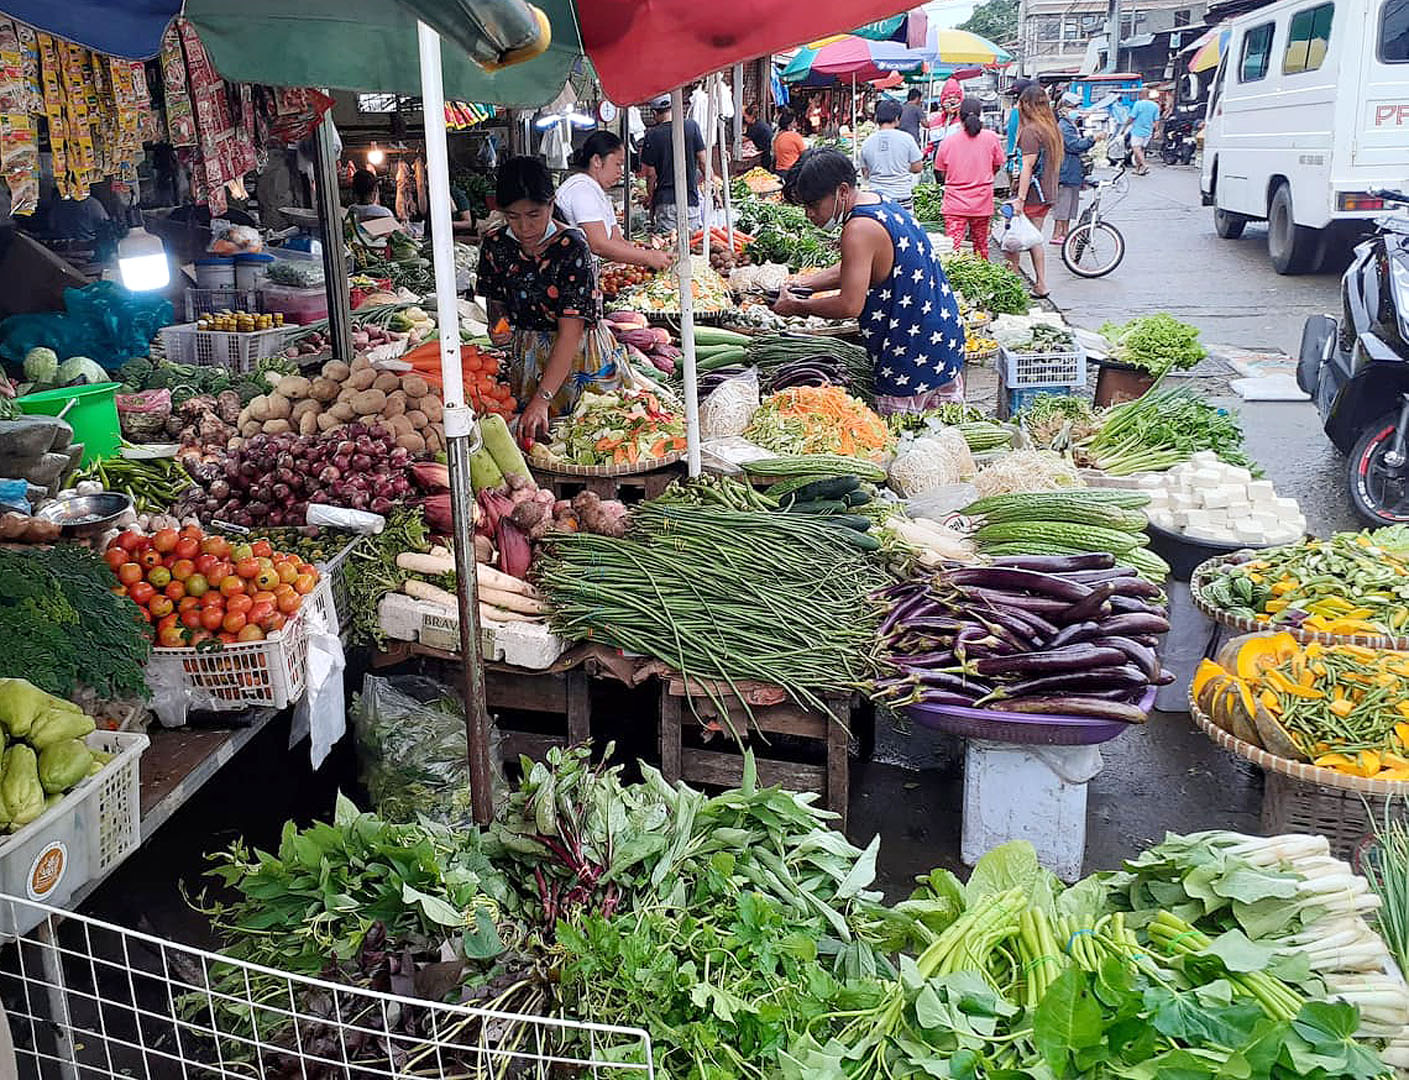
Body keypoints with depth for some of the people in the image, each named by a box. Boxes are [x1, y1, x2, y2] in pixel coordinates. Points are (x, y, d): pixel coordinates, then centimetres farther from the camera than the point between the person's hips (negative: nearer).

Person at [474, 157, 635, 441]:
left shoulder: (572, 247, -21)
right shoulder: (495, 244, -4)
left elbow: (569, 333, -26)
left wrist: (542, 400, -32)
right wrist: (498, 323, -10)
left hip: (577, 353, -4)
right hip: (527, 354, 4)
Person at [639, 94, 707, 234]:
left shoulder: (652, 135, -4)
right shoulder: (692, 126, -1)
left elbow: (650, 173, 0)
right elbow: (702, 161, 2)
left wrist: (650, 196, 14)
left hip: (664, 201, -1)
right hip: (691, 198, 1)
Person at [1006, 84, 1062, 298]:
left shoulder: (1030, 131, -15)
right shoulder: (1052, 129, 11)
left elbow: (1028, 167, -20)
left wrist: (1020, 198, -22)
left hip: (1031, 194, -8)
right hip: (1047, 195, 9)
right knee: (1034, 239, 15)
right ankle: (1041, 285, 16)